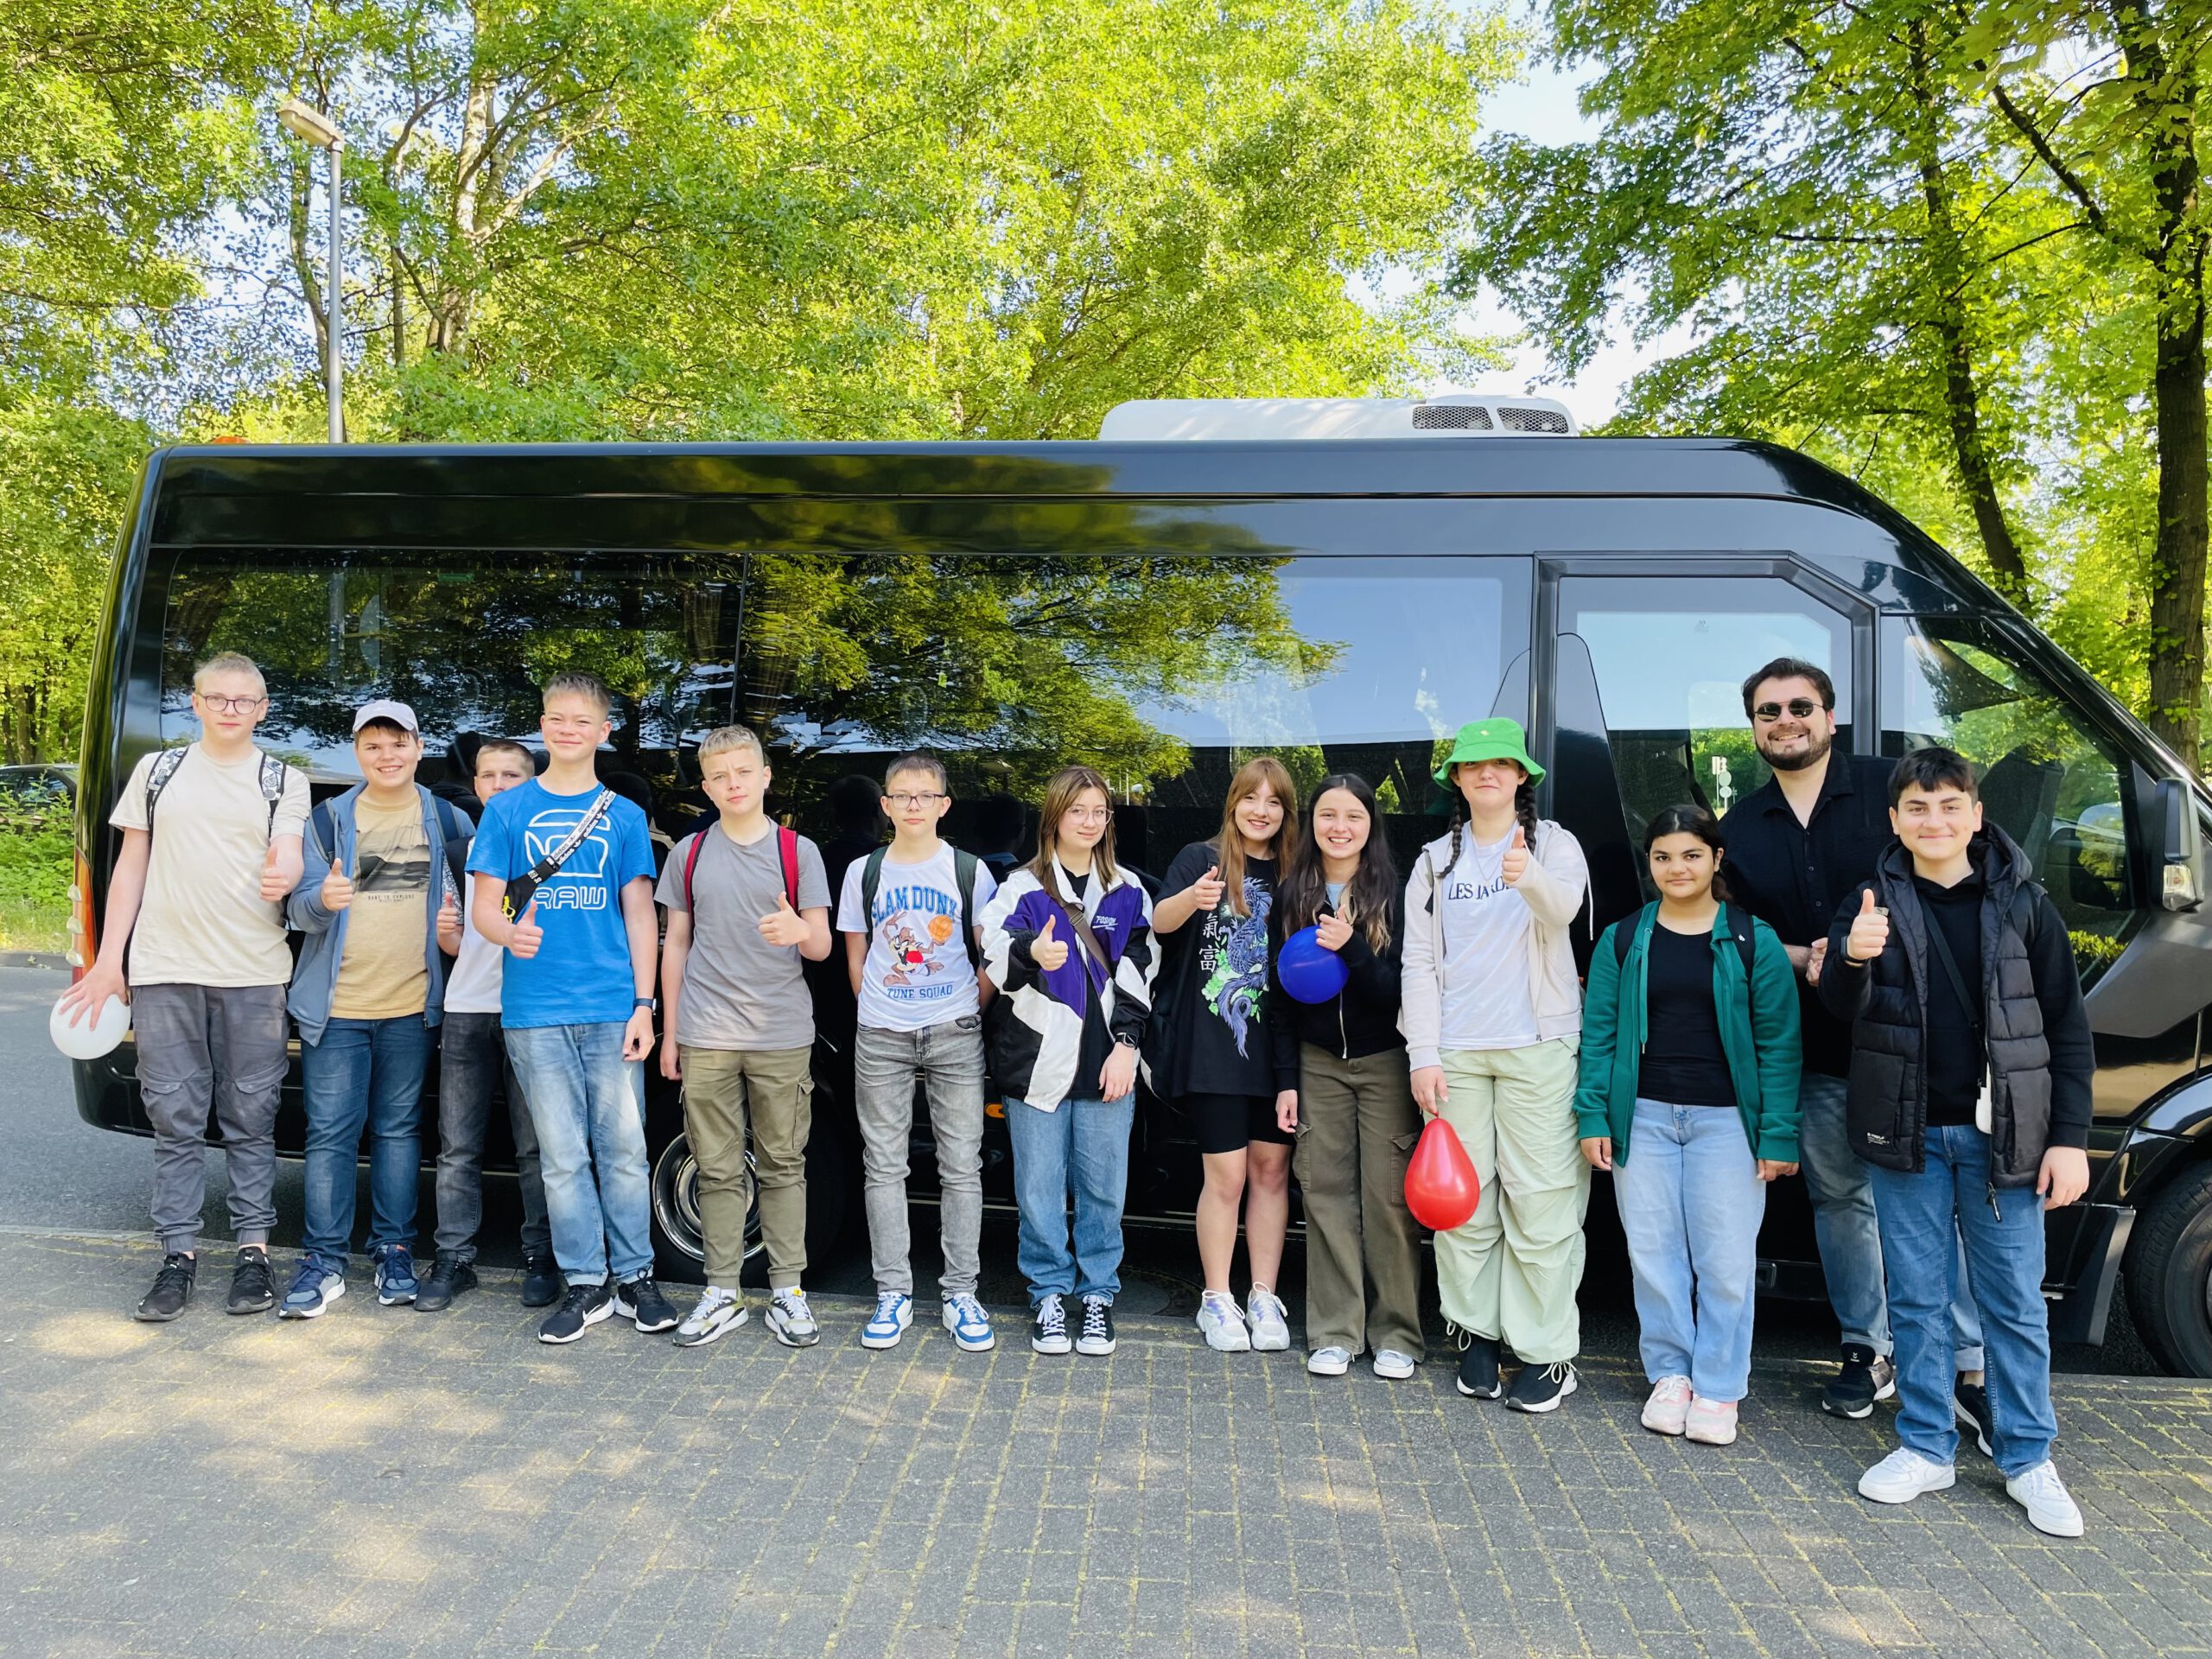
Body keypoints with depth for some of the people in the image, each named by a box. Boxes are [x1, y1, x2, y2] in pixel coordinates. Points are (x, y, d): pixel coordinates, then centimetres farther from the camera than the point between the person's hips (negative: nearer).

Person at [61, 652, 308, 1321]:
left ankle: (253, 1249, 9)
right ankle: (179, 1253, 10)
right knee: (175, 1117, 3)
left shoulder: (283, 781, 9)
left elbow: (288, 858, -3)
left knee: (250, 1119, 2)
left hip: (254, 974, -1)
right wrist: (108, 960, 8)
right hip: (164, 971, 1)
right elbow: (130, 868, 13)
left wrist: (283, 878, -28)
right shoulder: (157, 770, 13)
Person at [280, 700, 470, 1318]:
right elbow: (298, 910, -1)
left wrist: (457, 932, -6)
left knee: (399, 1128, 8)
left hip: (412, 1006, 1)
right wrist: (322, 900, -24)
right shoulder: (328, 820, 5)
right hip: (336, 1005, 0)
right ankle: (325, 1261, 7)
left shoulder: (449, 821, 7)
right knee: (331, 1131, -1)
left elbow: (468, 897, 16)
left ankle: (394, 1250, 17)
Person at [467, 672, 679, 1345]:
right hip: (536, 1009, 0)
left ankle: (634, 1277, 16)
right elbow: (484, 905, 5)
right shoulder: (508, 809, 7)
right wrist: (509, 931, -19)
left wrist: (644, 1004, 0)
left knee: (624, 1149, 4)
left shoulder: (624, 815, 9)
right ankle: (586, 1285, 15)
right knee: (563, 1156, 5)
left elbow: (639, 913, 7)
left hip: (612, 1007, 0)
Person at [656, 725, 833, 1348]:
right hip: (706, 1038, 1)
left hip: (782, 1036, -1)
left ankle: (788, 1292, 13)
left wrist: (800, 930, -23)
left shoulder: (798, 851, 3)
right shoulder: (689, 853, 9)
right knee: (718, 1170, 6)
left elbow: (822, 947, 1)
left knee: (783, 1166, 4)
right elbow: (676, 944, 13)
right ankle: (721, 1295, 14)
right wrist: (669, 1031, 10)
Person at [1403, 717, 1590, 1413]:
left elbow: (1564, 906, -18)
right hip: (1455, 1052, 3)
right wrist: (1423, 1056, -1)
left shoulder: (1553, 843, 4)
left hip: (1537, 1047, -3)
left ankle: (1547, 1351, 5)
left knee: (1540, 1198, -4)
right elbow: (1419, 962, 8)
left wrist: (1530, 877, -42)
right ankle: (1477, 1332, 19)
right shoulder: (1436, 861, 12)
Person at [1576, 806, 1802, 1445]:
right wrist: (1593, 1116, -1)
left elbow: (1779, 1043, -1)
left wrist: (1778, 1134, -5)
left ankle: (1718, 1388, 15)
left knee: (1725, 1260, 1)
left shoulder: (1753, 942, 0)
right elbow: (1599, 1032, 6)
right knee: (1653, 1251, 7)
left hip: (1726, 1119, -2)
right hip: (1643, 1116, 2)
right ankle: (1669, 1374, 22)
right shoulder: (1622, 940, 6)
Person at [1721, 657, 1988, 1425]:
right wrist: (1805, 958, -8)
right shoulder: (1741, 825, 10)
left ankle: (1971, 1363, 12)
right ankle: (1871, 1352, 25)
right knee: (1840, 1198, 11)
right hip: (1816, 1045, 4)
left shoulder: (1887, 787, -1)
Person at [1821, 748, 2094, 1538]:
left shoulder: (2023, 905, 0)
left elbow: (2067, 1026, 2)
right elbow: (1841, 1006, -8)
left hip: (2001, 1133, -1)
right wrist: (1853, 959, -31)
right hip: (1907, 1133, 1)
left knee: (2014, 1300, 7)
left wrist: (2070, 1137, -4)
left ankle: (2027, 1459, 20)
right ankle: (1927, 1445, 21)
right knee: (1918, 1296, 10)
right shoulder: (1872, 904, 1)